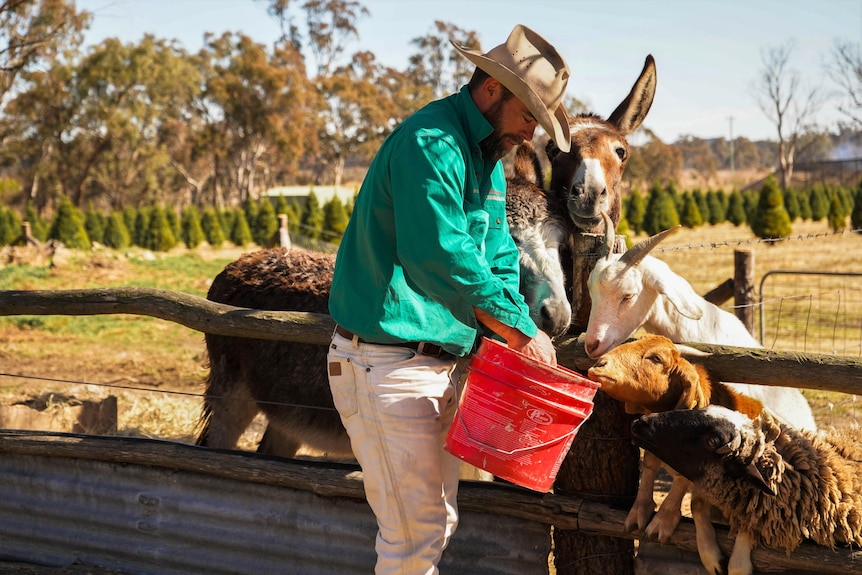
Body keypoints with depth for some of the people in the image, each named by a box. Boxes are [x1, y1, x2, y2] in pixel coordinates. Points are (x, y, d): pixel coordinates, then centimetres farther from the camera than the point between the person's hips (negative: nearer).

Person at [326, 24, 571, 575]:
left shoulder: (488, 158, 14)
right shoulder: (430, 143, -18)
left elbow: (500, 257, 14)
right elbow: (443, 257, -29)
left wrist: (512, 336, -4)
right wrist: (522, 328, -22)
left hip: (443, 360, 10)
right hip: (386, 364, -10)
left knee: (440, 521, 16)